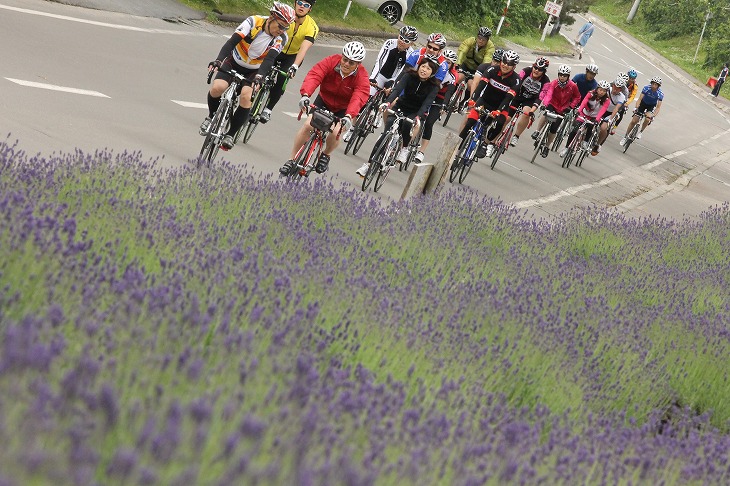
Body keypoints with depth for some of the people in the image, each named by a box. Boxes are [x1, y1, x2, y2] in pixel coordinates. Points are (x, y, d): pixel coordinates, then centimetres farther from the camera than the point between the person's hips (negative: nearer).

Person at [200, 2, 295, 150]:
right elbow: (232, 41, -32)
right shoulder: (254, 22, -23)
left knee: (246, 97, -26)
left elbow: (270, 59, -29)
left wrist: (260, 76, -49)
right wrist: (218, 60, -47)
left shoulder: (281, 38, -17)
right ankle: (211, 117, 7)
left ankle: (230, 134, -10)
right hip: (234, 62, -1)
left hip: (253, 71, 1)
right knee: (217, 88, -24)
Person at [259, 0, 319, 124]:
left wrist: (294, 67, -48)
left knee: (281, 80, -18)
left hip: (293, 56, -1)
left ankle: (267, 110, -4)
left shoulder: (312, 28, -24)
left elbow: (304, 49, -34)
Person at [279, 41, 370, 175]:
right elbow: (314, 75, -36)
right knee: (308, 125, -19)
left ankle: (326, 155, 11)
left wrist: (349, 116, -59)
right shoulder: (331, 62, -22)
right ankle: (291, 160, -3)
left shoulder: (362, 78, -24)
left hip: (343, 109, -1)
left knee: (335, 133, -24)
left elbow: (359, 98, -40)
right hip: (324, 100, 1)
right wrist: (305, 95, -55)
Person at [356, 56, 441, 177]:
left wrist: (418, 117, -47)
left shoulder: (434, 86, -16)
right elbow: (397, 89, -30)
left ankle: (404, 148, -8)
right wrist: (387, 102, -48)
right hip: (400, 107, 1)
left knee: (407, 124, -35)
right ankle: (368, 164, -12)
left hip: (415, 112, -1)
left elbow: (427, 103, -28)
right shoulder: (409, 76, -15)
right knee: (387, 133, -17)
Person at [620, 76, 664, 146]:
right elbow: (639, 99, -28)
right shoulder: (646, 88, -27)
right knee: (634, 121, -3)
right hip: (643, 103, 1)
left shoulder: (660, 93, -28)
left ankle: (640, 132, -3)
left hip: (652, 106, -1)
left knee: (648, 119, -30)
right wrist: (636, 108, -42)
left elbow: (658, 107, -29)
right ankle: (625, 137, 13)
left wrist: (654, 115, -43)